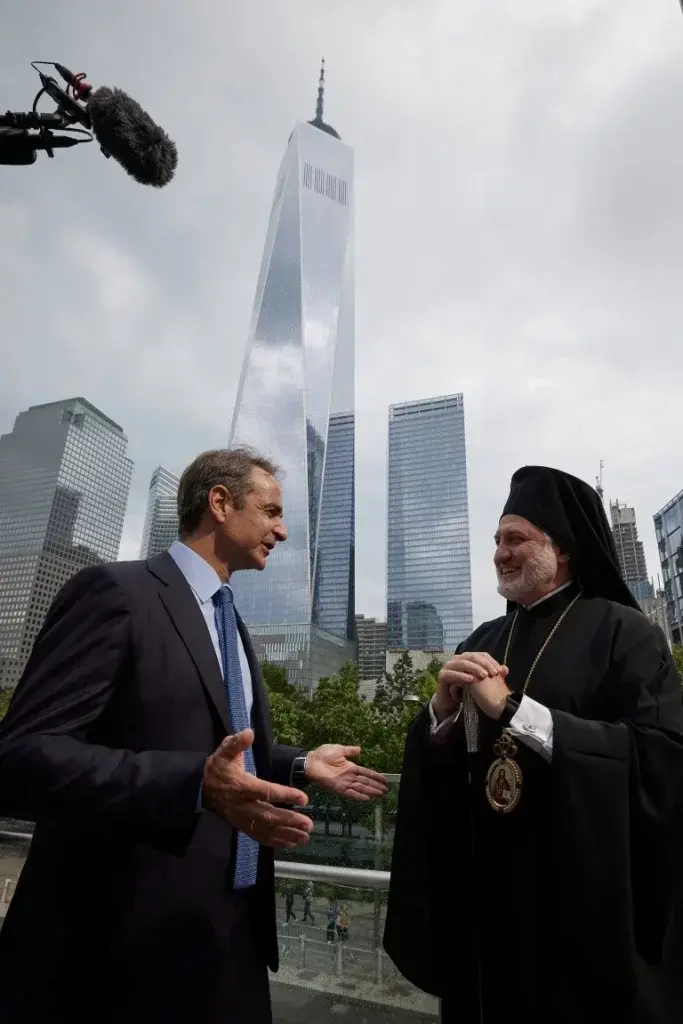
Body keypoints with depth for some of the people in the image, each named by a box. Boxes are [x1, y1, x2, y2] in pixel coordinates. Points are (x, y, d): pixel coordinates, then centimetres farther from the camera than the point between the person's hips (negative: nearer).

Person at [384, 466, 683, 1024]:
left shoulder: (625, 633, -8)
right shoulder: (483, 644, 6)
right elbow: (437, 768, 7)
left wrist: (515, 711, -23)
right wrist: (442, 710, -15)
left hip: (587, 893, -4)